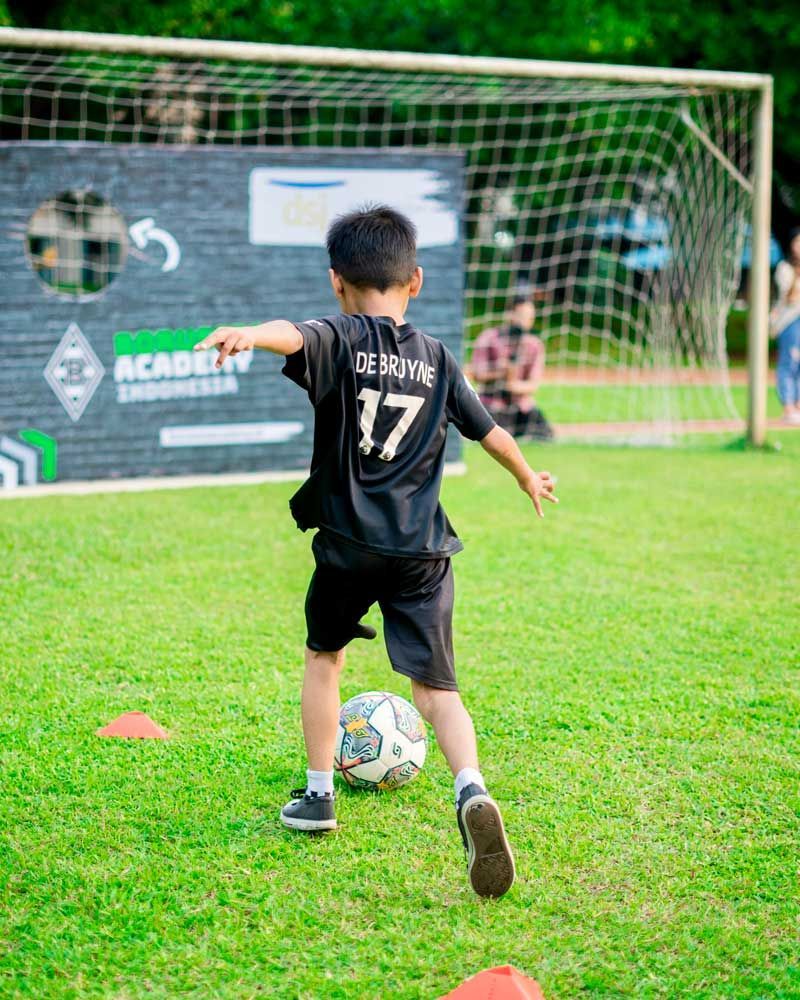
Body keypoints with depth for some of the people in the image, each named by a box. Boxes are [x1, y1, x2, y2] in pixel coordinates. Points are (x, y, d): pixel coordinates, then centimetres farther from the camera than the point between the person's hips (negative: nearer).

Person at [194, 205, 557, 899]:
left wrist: (250, 335, -48)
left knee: (324, 656, 22)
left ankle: (319, 795, 27)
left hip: (349, 541, -2)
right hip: (422, 548, 2)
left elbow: (296, 337, -27)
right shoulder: (437, 358, 10)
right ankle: (472, 790, -25)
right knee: (436, 685, 0)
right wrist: (529, 478, 40)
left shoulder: (342, 339, -2)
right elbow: (490, 431, 22)